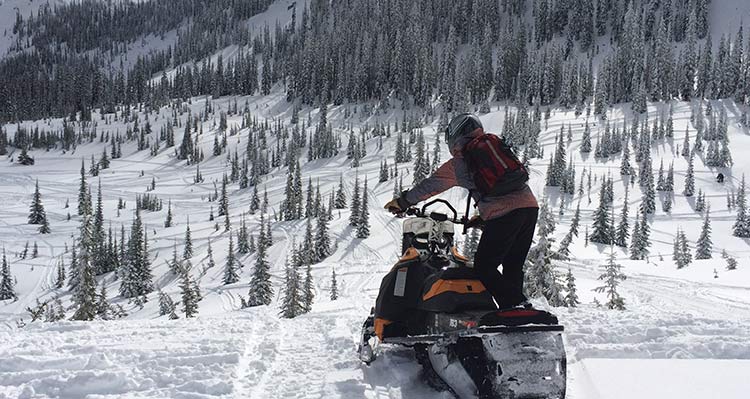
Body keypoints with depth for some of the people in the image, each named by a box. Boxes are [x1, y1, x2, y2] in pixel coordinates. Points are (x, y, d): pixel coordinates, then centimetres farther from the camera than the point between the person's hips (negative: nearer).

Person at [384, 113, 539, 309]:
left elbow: (429, 186, 17)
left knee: (484, 268, 2)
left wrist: (402, 201, 30)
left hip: (501, 215, -6)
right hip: (530, 205, 6)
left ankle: (516, 306, -10)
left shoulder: (458, 163, 8)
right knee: (513, 267, 15)